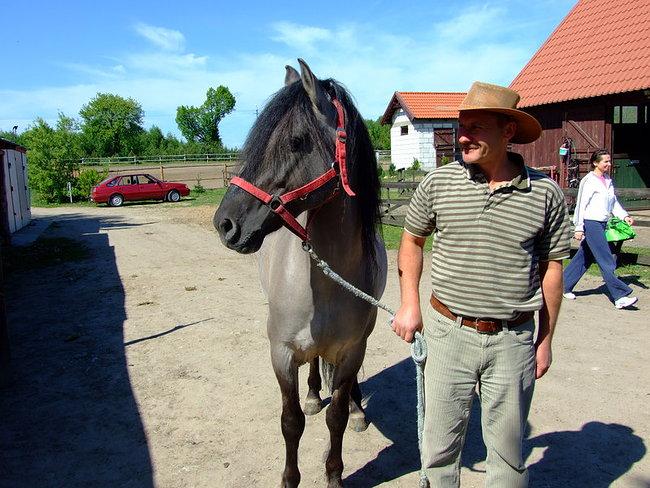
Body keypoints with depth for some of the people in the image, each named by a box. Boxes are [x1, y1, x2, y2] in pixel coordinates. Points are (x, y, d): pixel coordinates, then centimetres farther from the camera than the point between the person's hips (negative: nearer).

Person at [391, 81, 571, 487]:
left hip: (513, 340, 0)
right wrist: (410, 305, 3)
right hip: (448, 332, 1)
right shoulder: (438, 183, -4)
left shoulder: (546, 194, -5)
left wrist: (545, 340, 6)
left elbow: (551, 268, 3)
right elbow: (412, 240, 9)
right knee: (440, 445, 15)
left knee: (508, 453, 16)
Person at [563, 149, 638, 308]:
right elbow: (581, 205, -11)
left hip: (602, 224, 8)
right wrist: (579, 228, -13)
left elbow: (614, 202, 20)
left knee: (585, 257, 12)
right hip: (591, 224, -8)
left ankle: (565, 286, 23)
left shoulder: (608, 180, 14)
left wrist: (624, 216, 4)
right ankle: (620, 296, -6)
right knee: (607, 261, -8)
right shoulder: (589, 181, -10)